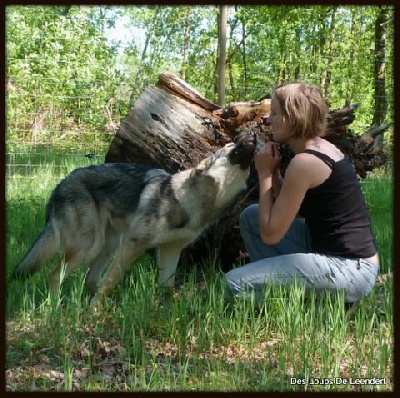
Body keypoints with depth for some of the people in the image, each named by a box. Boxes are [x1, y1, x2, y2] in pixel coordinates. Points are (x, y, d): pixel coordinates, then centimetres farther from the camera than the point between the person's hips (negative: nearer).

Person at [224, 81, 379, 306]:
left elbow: (270, 234, -14)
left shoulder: (304, 162, -19)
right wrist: (274, 172, 3)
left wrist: (265, 173, -7)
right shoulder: (323, 147, 10)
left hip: (349, 270, -10)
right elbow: (286, 211, 16)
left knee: (234, 284, -13)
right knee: (251, 216, 14)